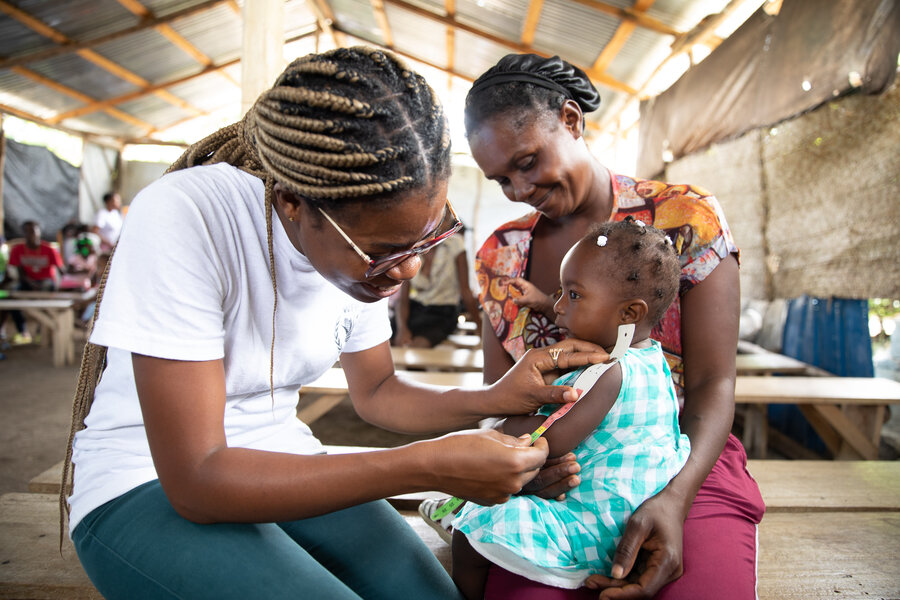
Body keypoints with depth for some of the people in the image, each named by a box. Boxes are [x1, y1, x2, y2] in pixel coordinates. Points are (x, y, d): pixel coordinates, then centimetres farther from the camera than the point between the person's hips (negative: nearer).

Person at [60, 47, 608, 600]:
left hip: (283, 466, 4)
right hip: (149, 487, -3)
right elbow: (195, 481, -27)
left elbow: (376, 391, 6)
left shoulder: (371, 241, -8)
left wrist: (494, 400, -12)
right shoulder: (182, 220, -26)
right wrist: (428, 467, -31)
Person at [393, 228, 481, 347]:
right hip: (414, 309, 3)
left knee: (417, 346, -29)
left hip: (443, 314, -3)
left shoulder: (454, 243, -7)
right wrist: (402, 328, -19)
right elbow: (403, 299, -3)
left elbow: (465, 290, -4)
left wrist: (480, 323, -3)